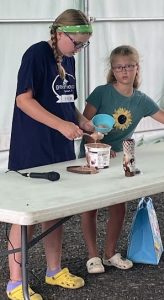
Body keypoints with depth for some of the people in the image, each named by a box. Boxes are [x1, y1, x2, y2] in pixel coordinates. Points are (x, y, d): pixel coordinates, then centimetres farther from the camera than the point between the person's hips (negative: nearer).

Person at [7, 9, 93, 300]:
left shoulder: (68, 61, 11)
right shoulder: (37, 54, -13)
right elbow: (23, 99, -20)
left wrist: (84, 122, 3)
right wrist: (62, 125, -25)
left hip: (60, 149, 8)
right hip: (32, 152, -8)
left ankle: (54, 271, 28)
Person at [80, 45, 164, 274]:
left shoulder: (141, 100, -3)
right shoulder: (102, 93, -15)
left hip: (117, 159, 4)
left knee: (119, 208, 5)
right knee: (90, 207, 1)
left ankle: (110, 253, 22)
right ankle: (93, 256, 13)